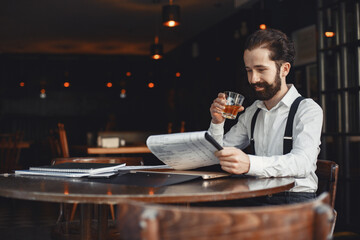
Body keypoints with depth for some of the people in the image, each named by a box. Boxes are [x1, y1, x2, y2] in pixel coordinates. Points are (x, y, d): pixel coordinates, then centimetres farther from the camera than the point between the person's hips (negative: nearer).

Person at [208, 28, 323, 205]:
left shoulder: (308, 110, -4)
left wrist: (249, 164, -40)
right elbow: (218, 156, 18)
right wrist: (217, 123, -1)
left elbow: (303, 162, -23)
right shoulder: (251, 113, 16)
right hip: (258, 199, 5)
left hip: (296, 198, -5)